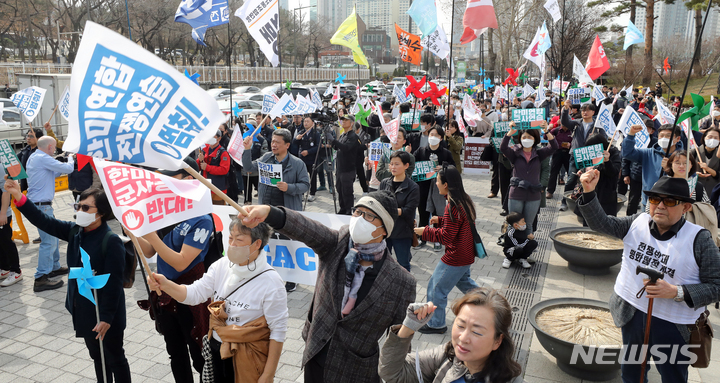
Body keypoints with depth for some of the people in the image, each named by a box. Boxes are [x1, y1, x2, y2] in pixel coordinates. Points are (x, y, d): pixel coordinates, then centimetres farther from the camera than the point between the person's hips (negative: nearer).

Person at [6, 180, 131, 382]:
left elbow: (113, 283, -23)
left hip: (105, 315, -7)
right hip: (83, 311, 8)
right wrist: (19, 197, -17)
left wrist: (106, 317, -22)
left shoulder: (111, 241, -23)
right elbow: (45, 221, -4)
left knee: (115, 359, 10)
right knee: (97, 357, 23)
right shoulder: (75, 231, 0)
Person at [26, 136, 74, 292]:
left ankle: (54, 267, 32)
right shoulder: (43, 158, -16)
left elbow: (53, 173, 24)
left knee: (53, 235, 21)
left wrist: (65, 164, 12)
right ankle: (41, 279, -9)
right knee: (49, 241, -10)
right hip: (41, 205, -11)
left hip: (39, 204, 11)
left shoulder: (34, 157, 16)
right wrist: (70, 160, 5)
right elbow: (68, 169, -16)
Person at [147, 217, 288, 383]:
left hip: (248, 360, -5)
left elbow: (278, 330, -16)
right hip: (215, 350, 5)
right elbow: (195, 293, -2)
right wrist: (165, 284, -21)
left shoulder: (271, 282, -20)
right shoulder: (222, 265, -4)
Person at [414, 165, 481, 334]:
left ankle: (436, 324, 19)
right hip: (466, 254, 10)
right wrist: (440, 220, 10)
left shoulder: (453, 206, -27)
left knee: (436, 288, 5)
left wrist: (425, 232, -14)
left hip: (455, 257, -10)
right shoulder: (465, 199, 1)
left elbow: (446, 237, -23)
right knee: (463, 281, 32)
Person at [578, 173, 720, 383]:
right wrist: (589, 192, -20)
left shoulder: (698, 239, -15)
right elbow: (600, 223, -6)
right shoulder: (638, 222, -3)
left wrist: (677, 292, -26)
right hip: (632, 313, 4)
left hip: (672, 325, -3)